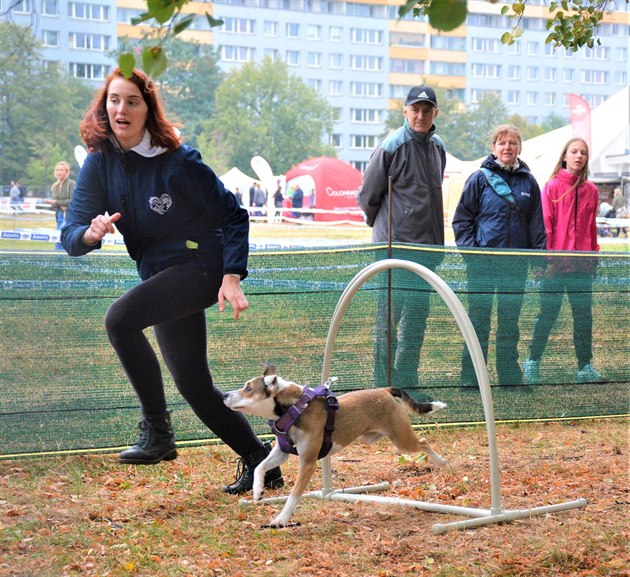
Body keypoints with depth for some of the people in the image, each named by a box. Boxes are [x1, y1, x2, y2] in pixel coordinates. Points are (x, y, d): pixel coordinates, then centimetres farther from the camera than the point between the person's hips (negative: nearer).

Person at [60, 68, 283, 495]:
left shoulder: (177, 159, -14)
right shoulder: (100, 163, 0)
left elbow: (233, 215, -9)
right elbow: (71, 237, -2)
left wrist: (232, 278, -18)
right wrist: (91, 232, -26)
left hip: (201, 265, -7)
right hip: (161, 276, 7)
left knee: (120, 318, -30)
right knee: (194, 386, 11)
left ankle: (158, 430, -19)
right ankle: (261, 463, 26)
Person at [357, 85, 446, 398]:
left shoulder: (438, 147, 11)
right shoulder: (391, 146, -10)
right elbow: (367, 196, -2)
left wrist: (434, 239, 17)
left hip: (426, 246, 7)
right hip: (394, 245, -7)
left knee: (417, 316, 10)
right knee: (389, 315, -3)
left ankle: (407, 382, 19)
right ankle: (384, 387, 2)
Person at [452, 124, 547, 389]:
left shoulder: (528, 181, 9)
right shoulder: (480, 178, -1)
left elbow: (536, 223, 13)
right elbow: (461, 218, 1)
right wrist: (469, 251, -9)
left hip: (517, 263, 3)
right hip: (482, 262, -3)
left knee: (510, 321, 10)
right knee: (478, 320, 1)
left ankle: (509, 374, 18)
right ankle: (471, 376, 6)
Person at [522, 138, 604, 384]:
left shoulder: (591, 190, 9)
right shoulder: (553, 186, -2)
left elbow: (592, 227, 14)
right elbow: (545, 223, -5)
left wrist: (594, 255, 9)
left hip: (582, 264, 4)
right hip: (555, 262, -4)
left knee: (583, 314, 5)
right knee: (548, 313, 3)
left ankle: (585, 366, 10)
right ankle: (532, 363, 15)